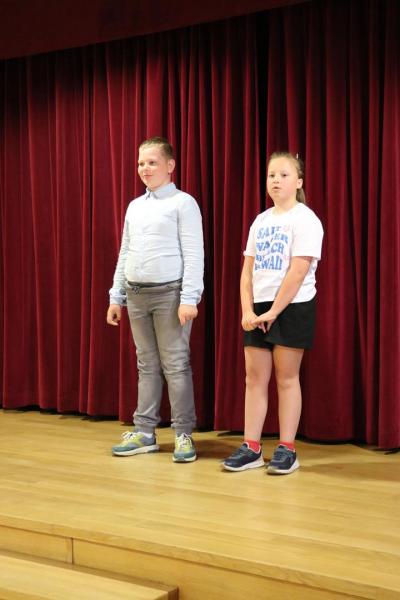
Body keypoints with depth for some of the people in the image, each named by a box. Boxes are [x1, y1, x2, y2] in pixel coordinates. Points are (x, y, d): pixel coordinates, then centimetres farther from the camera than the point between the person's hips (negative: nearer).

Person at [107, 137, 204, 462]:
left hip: (169, 293, -6)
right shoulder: (134, 206, 15)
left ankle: (184, 434, 3)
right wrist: (116, 296, 14)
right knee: (147, 365, 10)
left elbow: (193, 254, -11)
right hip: (137, 295, 6)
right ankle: (145, 432, 15)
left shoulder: (183, 203, -5)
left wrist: (189, 298, -18)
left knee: (175, 365, -3)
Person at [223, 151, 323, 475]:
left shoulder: (305, 219, -8)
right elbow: (248, 270, 9)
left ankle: (287, 449, 7)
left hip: (293, 307, -6)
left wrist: (273, 312, -16)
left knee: (286, 378, -1)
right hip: (259, 308, 6)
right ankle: (251, 447, 10)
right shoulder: (260, 221, 12)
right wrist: (247, 310, -3)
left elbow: (298, 272, -16)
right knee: (255, 377, 5)